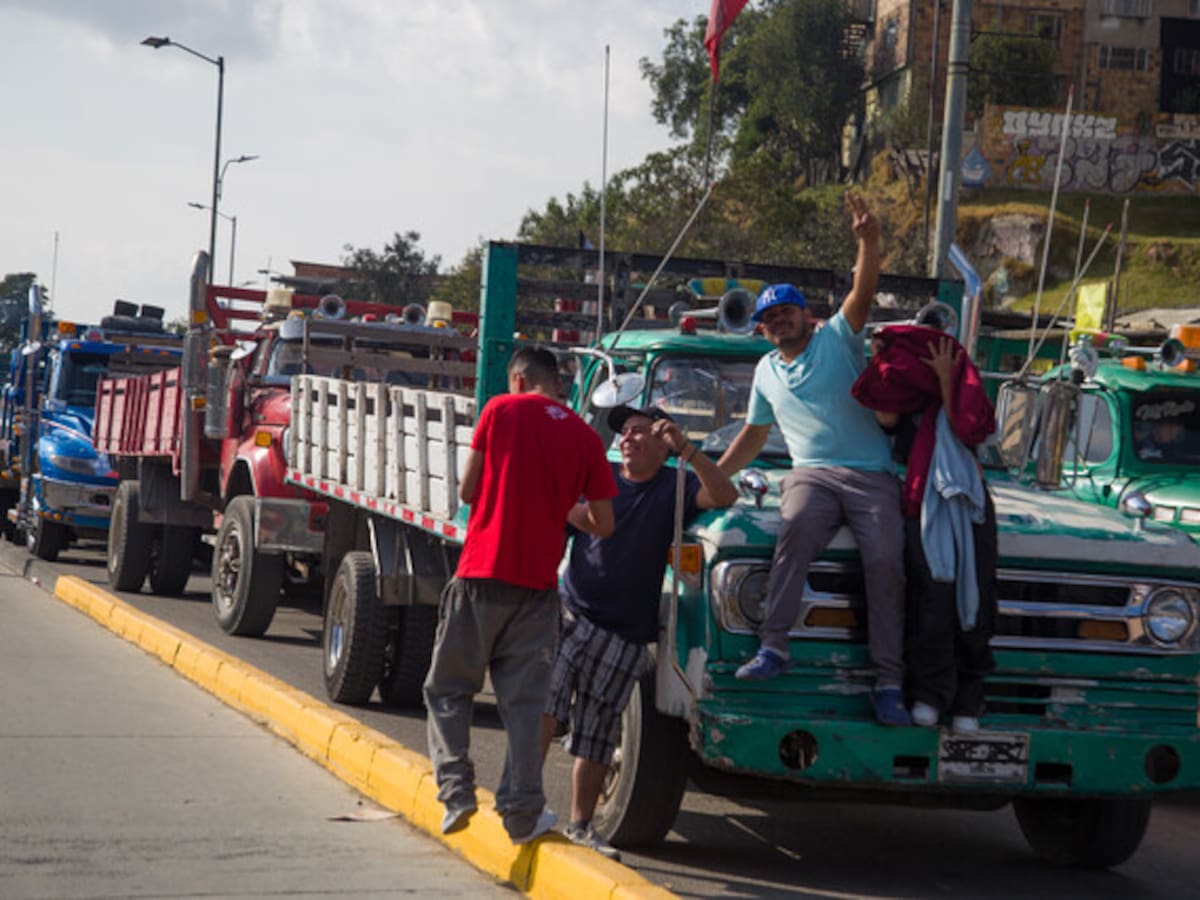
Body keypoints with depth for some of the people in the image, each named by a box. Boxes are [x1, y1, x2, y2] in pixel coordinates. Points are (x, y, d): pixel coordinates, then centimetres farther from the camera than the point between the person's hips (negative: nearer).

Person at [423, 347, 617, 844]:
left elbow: (466, 491, 1)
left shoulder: (501, 410, -2)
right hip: (539, 582, 2)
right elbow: (604, 525, 6)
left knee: (448, 688, 10)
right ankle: (522, 812, 6)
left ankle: (456, 788, -2)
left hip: (482, 571, -2)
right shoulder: (585, 438, 5)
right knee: (524, 701, 8)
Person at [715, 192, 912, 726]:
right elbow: (754, 433, 33)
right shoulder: (767, 372, 21)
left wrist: (869, 242, -26)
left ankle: (889, 682, -20)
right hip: (811, 473, 2)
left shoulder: (837, 340, 8)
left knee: (885, 560, -22)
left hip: (871, 475, -2)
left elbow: (863, 294, -10)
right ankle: (774, 646, -38)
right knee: (798, 525, -33)